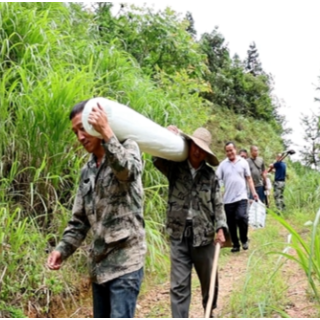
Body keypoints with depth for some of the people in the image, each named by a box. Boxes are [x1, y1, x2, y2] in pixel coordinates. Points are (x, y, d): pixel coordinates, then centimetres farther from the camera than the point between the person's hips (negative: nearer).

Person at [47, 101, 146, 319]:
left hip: (126, 260, -7)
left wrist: (106, 133, -33)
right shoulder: (87, 172, 15)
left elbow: (127, 170, -28)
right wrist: (63, 249, 1)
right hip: (99, 263, 7)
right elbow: (80, 220, 15)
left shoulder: (128, 148, -2)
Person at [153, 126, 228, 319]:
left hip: (204, 236, 1)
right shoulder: (174, 168, 1)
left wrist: (220, 228, -11)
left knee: (209, 280, 17)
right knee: (179, 285, 0)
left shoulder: (210, 175, 1)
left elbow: (218, 204, 1)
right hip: (179, 235, -1)